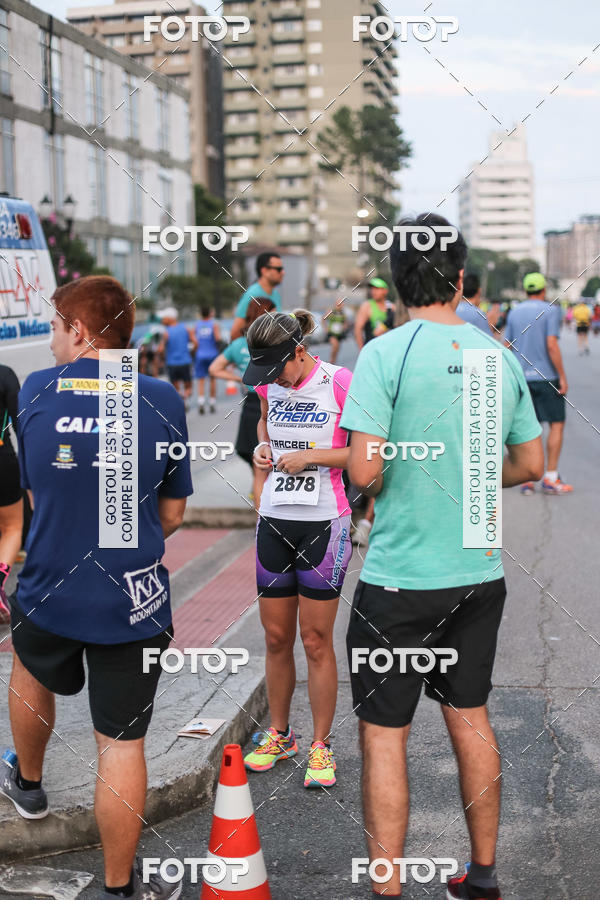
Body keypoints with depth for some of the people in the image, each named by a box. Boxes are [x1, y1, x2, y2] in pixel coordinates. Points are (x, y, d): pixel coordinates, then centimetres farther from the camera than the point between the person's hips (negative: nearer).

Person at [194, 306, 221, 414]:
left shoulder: (197, 325, 3)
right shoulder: (214, 324, -3)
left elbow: (195, 341, -4)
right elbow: (218, 338, -17)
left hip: (200, 355, 1)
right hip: (212, 354, -1)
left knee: (200, 380, 1)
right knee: (213, 379, 11)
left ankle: (201, 400, -19)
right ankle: (213, 403, 15)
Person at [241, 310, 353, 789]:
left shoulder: (340, 382, -12)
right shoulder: (270, 384, 5)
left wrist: (310, 456, -17)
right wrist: (263, 446, 7)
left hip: (324, 524, -5)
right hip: (275, 520, 5)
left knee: (316, 640, 1)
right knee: (276, 638, 12)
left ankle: (321, 746, 14)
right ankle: (279, 735, 27)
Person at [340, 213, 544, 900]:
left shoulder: (386, 353, -13)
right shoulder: (499, 356, 2)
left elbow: (364, 468, -20)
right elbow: (530, 463, 9)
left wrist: (369, 485, 2)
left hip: (400, 578, -5)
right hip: (481, 572, 6)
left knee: (383, 734, 5)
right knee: (469, 718, 19)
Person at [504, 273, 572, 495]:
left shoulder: (514, 312, 10)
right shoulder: (550, 310, -6)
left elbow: (506, 346, 9)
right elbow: (551, 345, -15)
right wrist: (562, 376, -11)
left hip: (521, 377, 5)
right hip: (546, 376, -5)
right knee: (557, 424, 4)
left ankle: (526, 479, 5)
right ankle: (550, 478, 0)